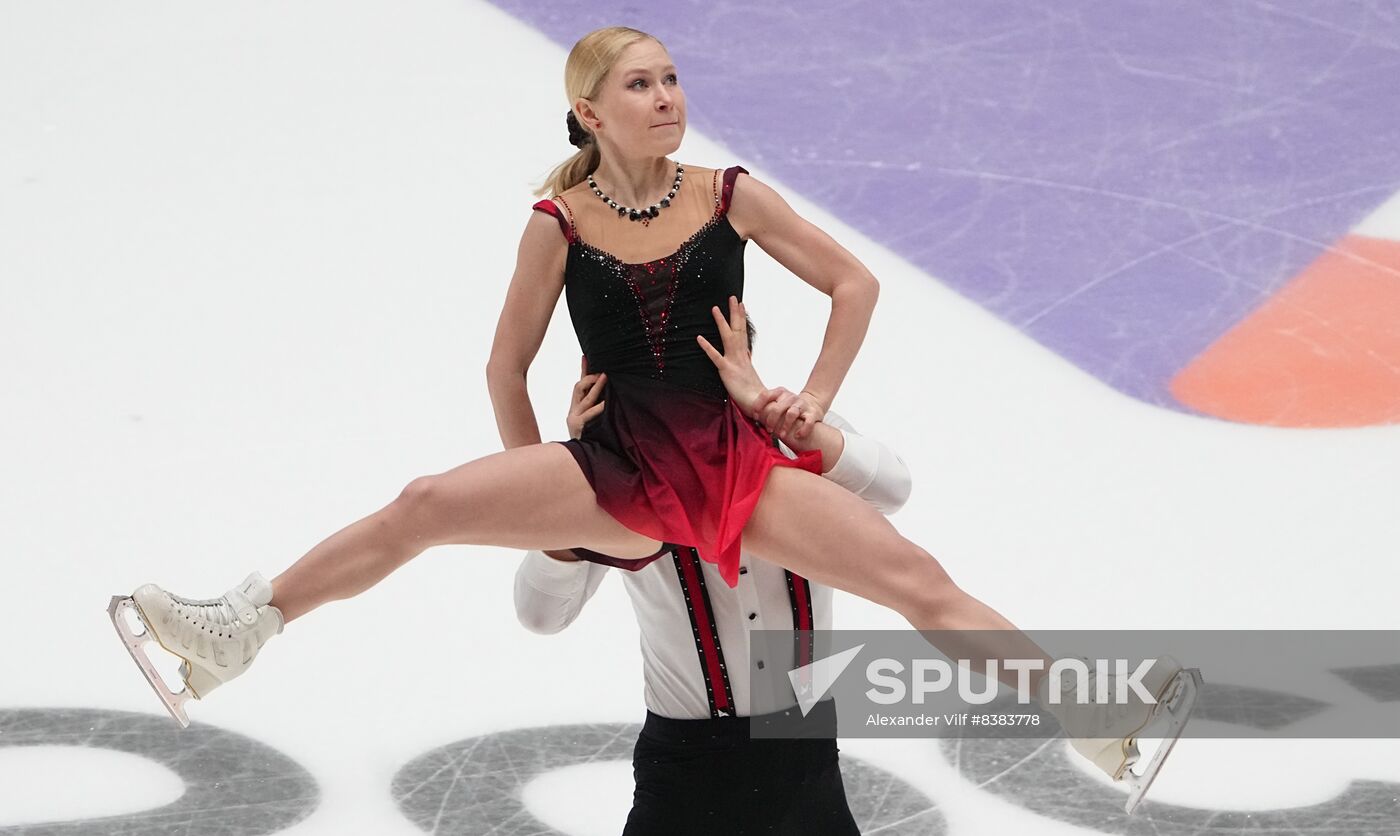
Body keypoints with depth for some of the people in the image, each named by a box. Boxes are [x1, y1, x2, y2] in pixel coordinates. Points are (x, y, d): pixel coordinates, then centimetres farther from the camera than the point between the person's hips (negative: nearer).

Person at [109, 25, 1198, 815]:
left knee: (922, 583, -13)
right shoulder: (560, 226, -1)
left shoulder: (730, 196, 0)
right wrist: (539, 503, 14)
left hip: (736, 454, 1)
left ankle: (1099, 729, -13)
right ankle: (232, 638, -12)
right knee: (423, 508, -19)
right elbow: (507, 368, 9)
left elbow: (855, 283, 9)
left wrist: (815, 397, 3)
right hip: (614, 468, 0)